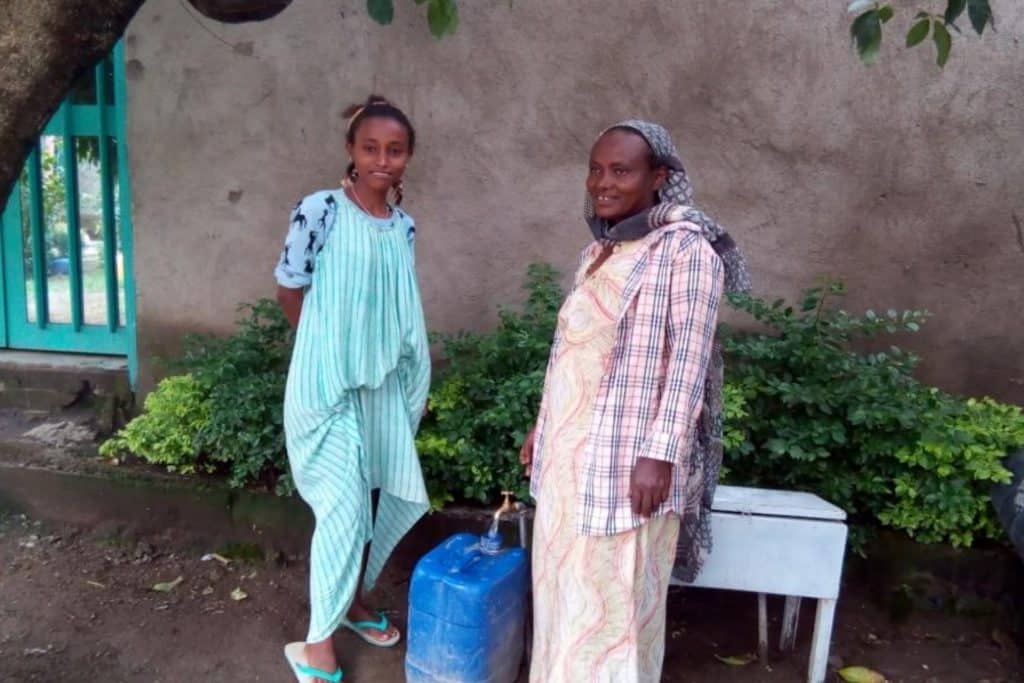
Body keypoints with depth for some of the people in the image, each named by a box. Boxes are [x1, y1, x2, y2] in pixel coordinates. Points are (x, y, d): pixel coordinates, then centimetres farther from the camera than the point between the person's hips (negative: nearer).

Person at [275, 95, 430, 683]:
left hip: (383, 381, 6)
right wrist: (331, 347, 5)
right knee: (344, 505, -6)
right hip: (328, 381, -6)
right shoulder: (320, 210, -12)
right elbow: (289, 290, -4)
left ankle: (355, 600, 38)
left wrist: (410, 359, 14)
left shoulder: (404, 224, 6)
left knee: (382, 497, 15)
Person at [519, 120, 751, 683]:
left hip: (627, 455, -7)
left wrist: (659, 453, -21)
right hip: (570, 449, 8)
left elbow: (689, 360, -16)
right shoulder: (598, 249, 12)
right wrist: (544, 427, 17)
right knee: (563, 586, 17)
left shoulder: (686, 248, -11)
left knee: (613, 598, 4)